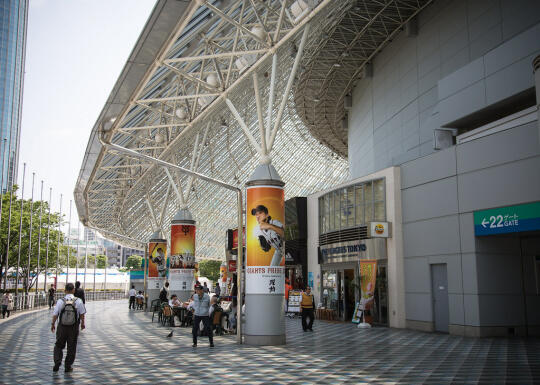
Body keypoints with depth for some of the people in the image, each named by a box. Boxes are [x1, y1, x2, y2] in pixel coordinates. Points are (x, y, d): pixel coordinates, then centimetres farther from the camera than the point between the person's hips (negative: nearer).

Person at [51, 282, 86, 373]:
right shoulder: (78, 301, -10)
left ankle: (57, 361, 2)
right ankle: (68, 366, 16)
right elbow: (82, 314, -5)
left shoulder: (60, 301, -11)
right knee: (71, 347, 11)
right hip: (74, 328, 0)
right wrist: (82, 323, 12)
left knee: (59, 345, 18)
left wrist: (53, 324, 10)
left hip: (62, 327, 0)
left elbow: (55, 314, -7)